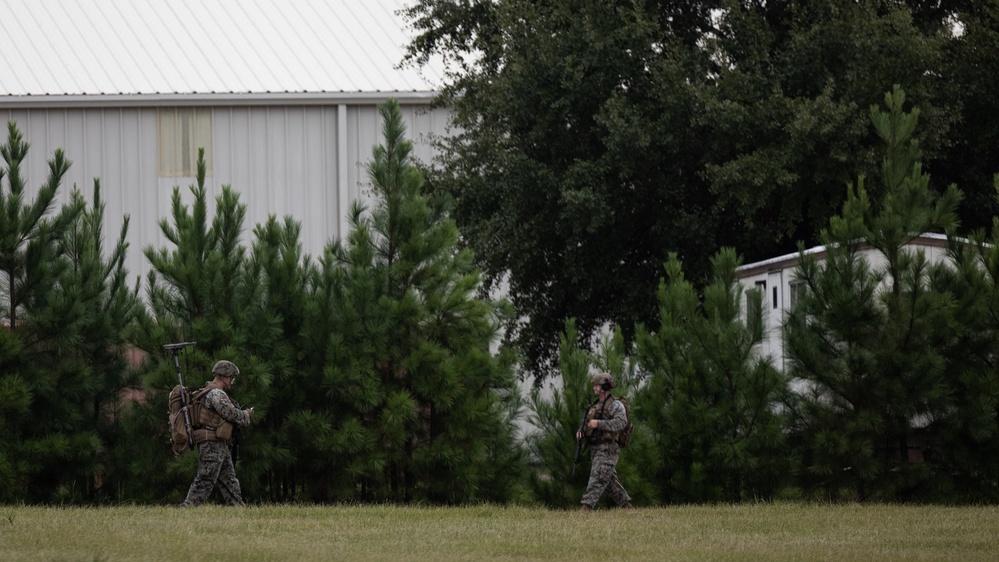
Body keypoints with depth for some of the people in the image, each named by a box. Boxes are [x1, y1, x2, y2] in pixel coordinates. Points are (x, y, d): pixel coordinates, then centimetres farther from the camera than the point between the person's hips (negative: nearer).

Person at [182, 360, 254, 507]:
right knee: (205, 481, -11)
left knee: (229, 480, 10)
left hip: (220, 445, 11)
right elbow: (232, 414, -17)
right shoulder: (216, 394, -15)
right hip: (213, 444, -11)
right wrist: (247, 415, 2)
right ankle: (187, 509, -12)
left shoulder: (211, 392, 19)